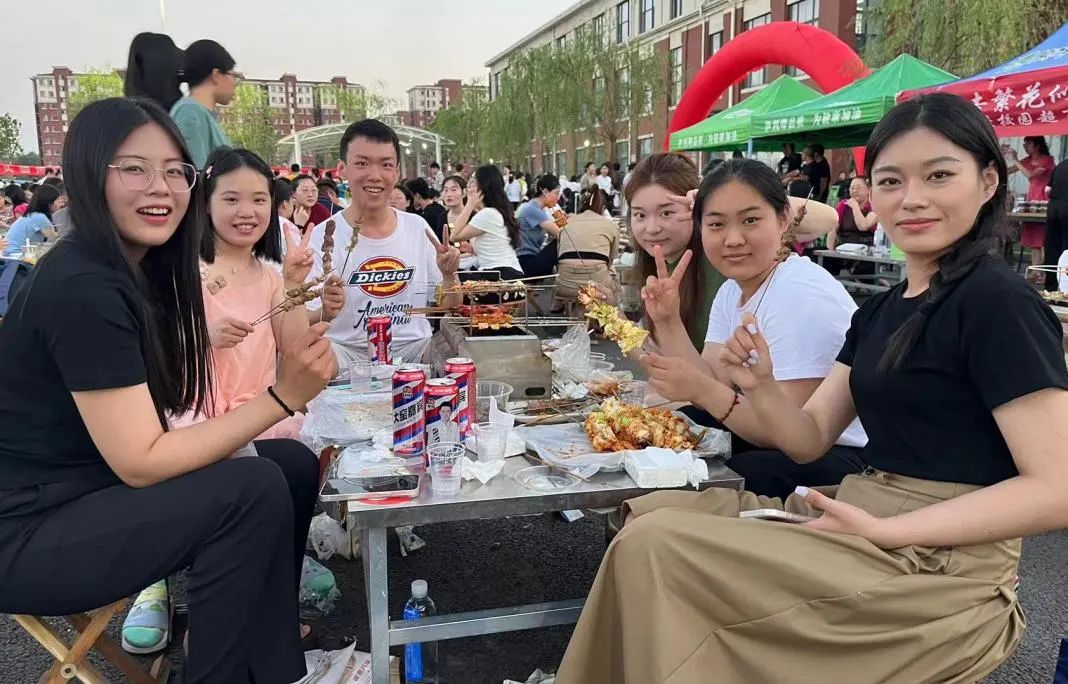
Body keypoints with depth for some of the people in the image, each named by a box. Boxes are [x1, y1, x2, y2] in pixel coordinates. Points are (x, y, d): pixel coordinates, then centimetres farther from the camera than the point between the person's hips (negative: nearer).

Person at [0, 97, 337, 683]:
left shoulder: (139, 268, 5)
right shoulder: (81, 287, -23)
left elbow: (149, 425, 2)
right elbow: (141, 461, -25)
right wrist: (283, 396, -27)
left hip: (95, 488, 9)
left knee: (294, 464, 1)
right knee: (255, 489, -24)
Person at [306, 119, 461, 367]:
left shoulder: (418, 227, 5)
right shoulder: (322, 237, -5)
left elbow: (449, 308, 14)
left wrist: (449, 275, -6)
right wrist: (324, 311, -32)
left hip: (416, 352, 4)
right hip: (351, 355, -3)